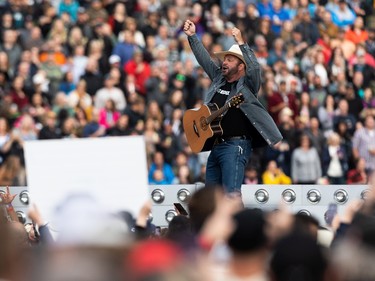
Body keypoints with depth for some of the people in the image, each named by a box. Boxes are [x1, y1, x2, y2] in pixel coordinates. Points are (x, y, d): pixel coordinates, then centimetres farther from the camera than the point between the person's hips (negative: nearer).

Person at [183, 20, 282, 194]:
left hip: (236, 145, -8)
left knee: (231, 192, -16)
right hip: (216, 145, 8)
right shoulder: (219, 78, 16)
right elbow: (204, 59, 20)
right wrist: (192, 36, 14)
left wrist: (241, 43, -29)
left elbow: (254, 67, -21)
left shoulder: (247, 84, -3)